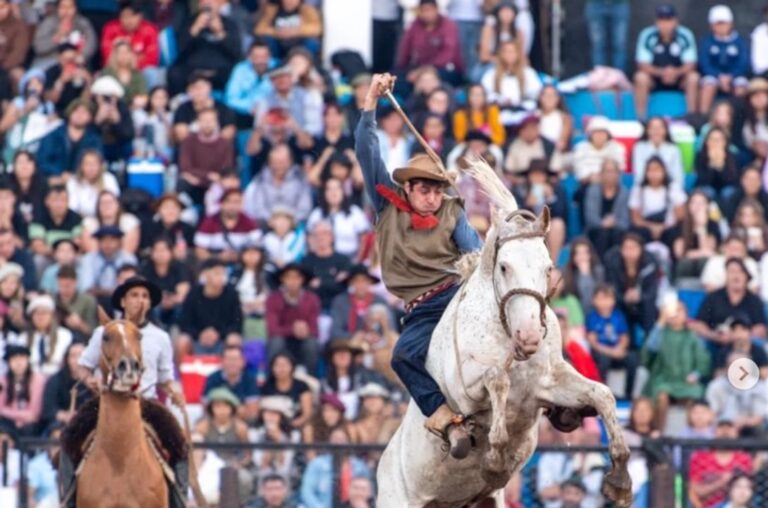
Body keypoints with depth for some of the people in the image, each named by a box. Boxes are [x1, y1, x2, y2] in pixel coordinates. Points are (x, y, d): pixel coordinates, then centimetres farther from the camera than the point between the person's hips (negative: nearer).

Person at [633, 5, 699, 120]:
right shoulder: (647, 36, -17)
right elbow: (643, 65, -17)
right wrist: (661, 72, -35)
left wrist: (676, 72, -36)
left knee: (693, 78, -29)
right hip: (655, 77, -1)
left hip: (678, 75, 1)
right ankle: (641, 118, -25)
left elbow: (690, 65, -15)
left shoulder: (686, 36, -16)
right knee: (641, 77, -31)